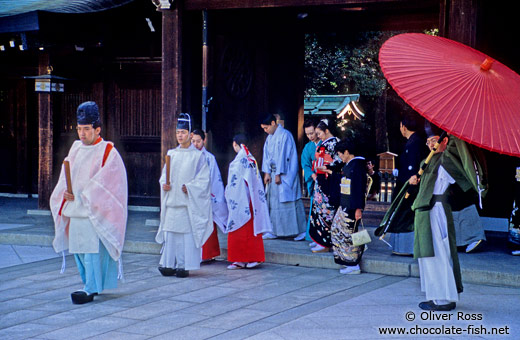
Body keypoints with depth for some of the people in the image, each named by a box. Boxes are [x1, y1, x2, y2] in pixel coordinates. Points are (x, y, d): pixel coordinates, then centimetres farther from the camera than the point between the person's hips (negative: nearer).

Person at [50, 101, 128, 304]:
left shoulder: (108, 152, -6)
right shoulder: (76, 149, 12)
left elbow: (104, 182, -13)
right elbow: (66, 178, 14)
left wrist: (81, 196, -16)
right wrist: (67, 194, -5)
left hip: (95, 211, -6)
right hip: (75, 211, 7)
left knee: (93, 248, -10)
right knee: (78, 248, 9)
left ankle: (91, 289, -9)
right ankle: (91, 284, 22)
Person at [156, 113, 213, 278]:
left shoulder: (198, 155, 0)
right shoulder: (171, 153, 14)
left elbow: (204, 178, -4)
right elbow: (164, 173, 17)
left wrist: (189, 187, -16)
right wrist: (164, 183, -3)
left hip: (188, 201, -5)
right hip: (171, 200, 5)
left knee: (187, 232, -6)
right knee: (170, 232, 3)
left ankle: (184, 266, -2)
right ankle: (169, 264, 8)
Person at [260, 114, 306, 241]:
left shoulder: (285, 135, -13)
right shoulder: (270, 138, 11)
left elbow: (282, 155, -16)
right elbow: (267, 155, 10)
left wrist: (278, 174, -16)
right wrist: (267, 173, 1)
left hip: (286, 174, -8)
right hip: (274, 173, 8)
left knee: (288, 201, -7)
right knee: (273, 201, 6)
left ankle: (300, 230, -1)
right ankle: (274, 231, 10)